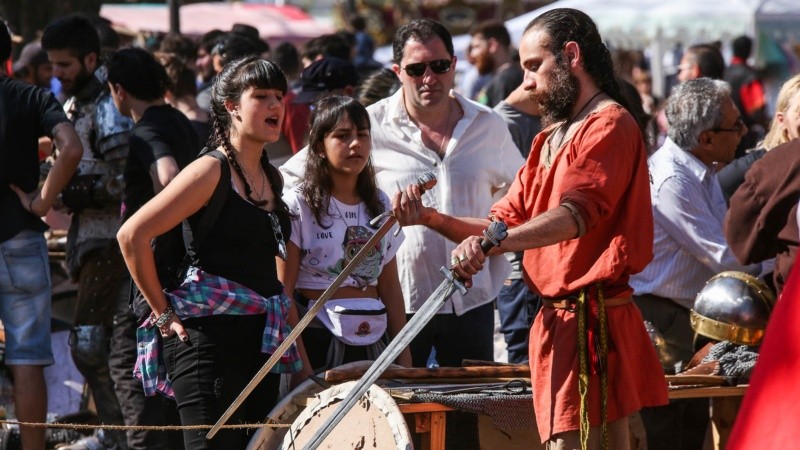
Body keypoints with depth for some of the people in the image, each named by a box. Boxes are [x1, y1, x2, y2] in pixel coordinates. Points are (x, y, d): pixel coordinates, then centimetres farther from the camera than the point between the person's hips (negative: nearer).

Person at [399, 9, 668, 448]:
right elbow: (506, 221, 17)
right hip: (557, 322, 10)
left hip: (591, 322, -10)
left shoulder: (610, 126, -9)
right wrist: (434, 219, -1)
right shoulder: (550, 139, 23)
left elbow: (576, 212, -26)